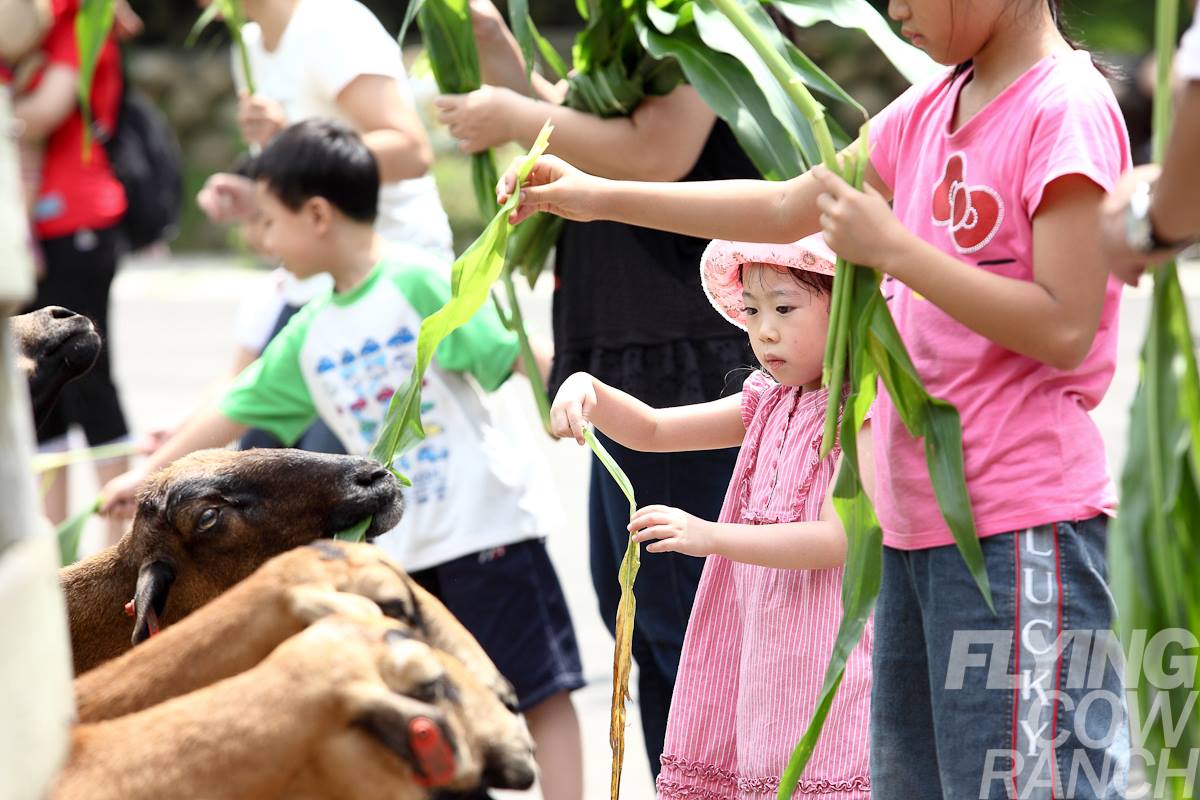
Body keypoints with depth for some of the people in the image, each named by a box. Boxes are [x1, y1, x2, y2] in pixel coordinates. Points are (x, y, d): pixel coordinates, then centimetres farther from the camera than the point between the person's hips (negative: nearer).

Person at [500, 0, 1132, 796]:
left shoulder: (1068, 109, -12)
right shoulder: (931, 110, 14)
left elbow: (1065, 329, -18)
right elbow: (787, 208, 20)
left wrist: (891, 246, -16)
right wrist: (600, 196, 17)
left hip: (1021, 528, -9)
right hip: (919, 520, 9)